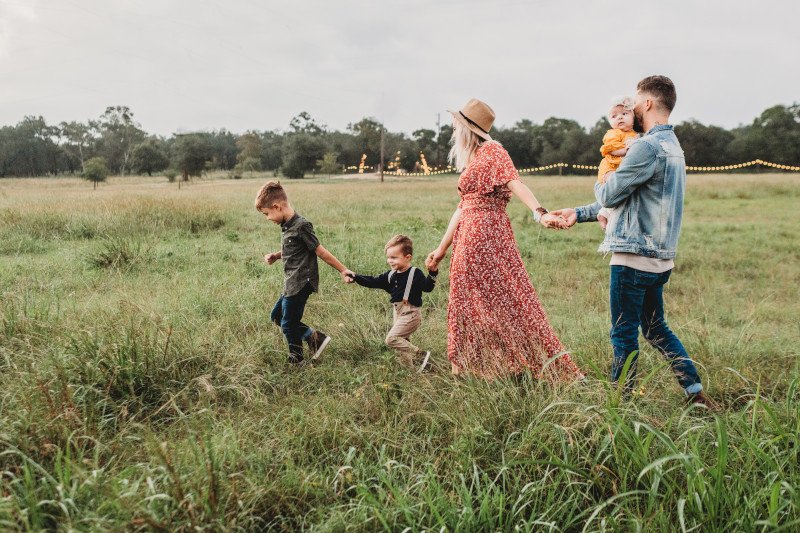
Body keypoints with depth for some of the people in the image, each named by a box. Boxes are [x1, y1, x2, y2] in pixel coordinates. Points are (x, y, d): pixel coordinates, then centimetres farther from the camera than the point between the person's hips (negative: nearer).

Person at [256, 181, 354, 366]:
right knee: (276, 316, 19)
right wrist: (275, 256, 7)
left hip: (300, 284, -10)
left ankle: (296, 361, 21)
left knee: (289, 323, 2)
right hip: (292, 283, 10)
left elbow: (320, 251, -16)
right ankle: (315, 337, 19)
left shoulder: (301, 226, -20)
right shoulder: (286, 225, 8)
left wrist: (342, 270, -11)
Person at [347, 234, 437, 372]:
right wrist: (355, 277, -2)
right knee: (402, 342, 12)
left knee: (392, 338, -17)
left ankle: (421, 355, -12)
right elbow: (373, 282, 8)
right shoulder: (390, 275, 8)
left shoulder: (415, 274, -11)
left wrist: (432, 273, -36)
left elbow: (427, 287, -20)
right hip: (398, 313, 8)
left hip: (411, 313, -8)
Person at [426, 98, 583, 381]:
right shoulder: (471, 161, 20)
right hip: (468, 239, 9)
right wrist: (442, 248, 24)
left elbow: (515, 183, -21)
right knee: (469, 305, 10)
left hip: (487, 237, -9)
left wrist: (540, 213, -38)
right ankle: (468, 370, 18)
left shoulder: (492, 151, -5)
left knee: (505, 301, -7)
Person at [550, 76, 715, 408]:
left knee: (624, 335, 2)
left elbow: (609, 196, -12)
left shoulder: (648, 147, -17)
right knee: (656, 329, 19)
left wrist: (600, 183, 12)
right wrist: (579, 214, 20)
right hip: (659, 258, 10)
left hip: (634, 257, -10)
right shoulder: (673, 147, 17)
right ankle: (697, 393, 22)